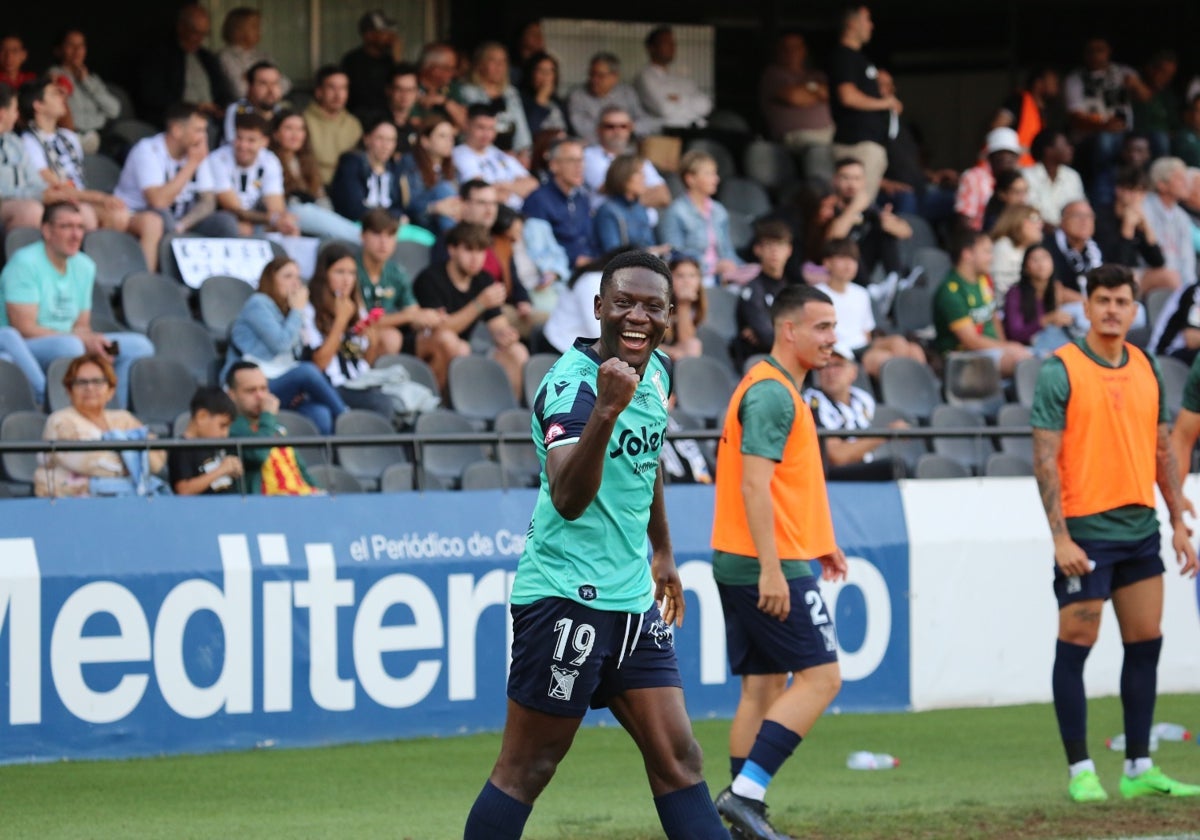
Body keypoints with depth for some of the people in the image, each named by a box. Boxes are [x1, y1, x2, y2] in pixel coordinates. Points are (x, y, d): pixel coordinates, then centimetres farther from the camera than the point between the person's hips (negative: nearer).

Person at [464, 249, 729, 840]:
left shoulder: (655, 370, 8)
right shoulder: (572, 384, -18)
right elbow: (568, 500, -33)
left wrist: (662, 552, 34)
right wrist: (605, 410, -45)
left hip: (632, 596, 8)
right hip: (565, 595, -8)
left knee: (677, 760, 5)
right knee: (526, 771, -5)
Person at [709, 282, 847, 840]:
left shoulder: (775, 389, 17)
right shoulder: (773, 394, -15)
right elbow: (754, 485, -22)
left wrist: (816, 541, 28)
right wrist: (772, 569, -25)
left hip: (742, 564, 10)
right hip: (771, 565, -10)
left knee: (763, 687, 10)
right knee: (819, 678, -9)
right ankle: (745, 792, -14)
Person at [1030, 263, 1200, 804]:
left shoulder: (1146, 369, 10)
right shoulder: (1060, 371, -8)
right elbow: (1045, 458, -10)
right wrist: (1060, 537, -16)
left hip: (1140, 529, 6)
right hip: (1086, 532, -6)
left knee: (1146, 643, 7)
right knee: (1075, 646, -3)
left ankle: (1139, 770, 13)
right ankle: (1080, 772, 2)